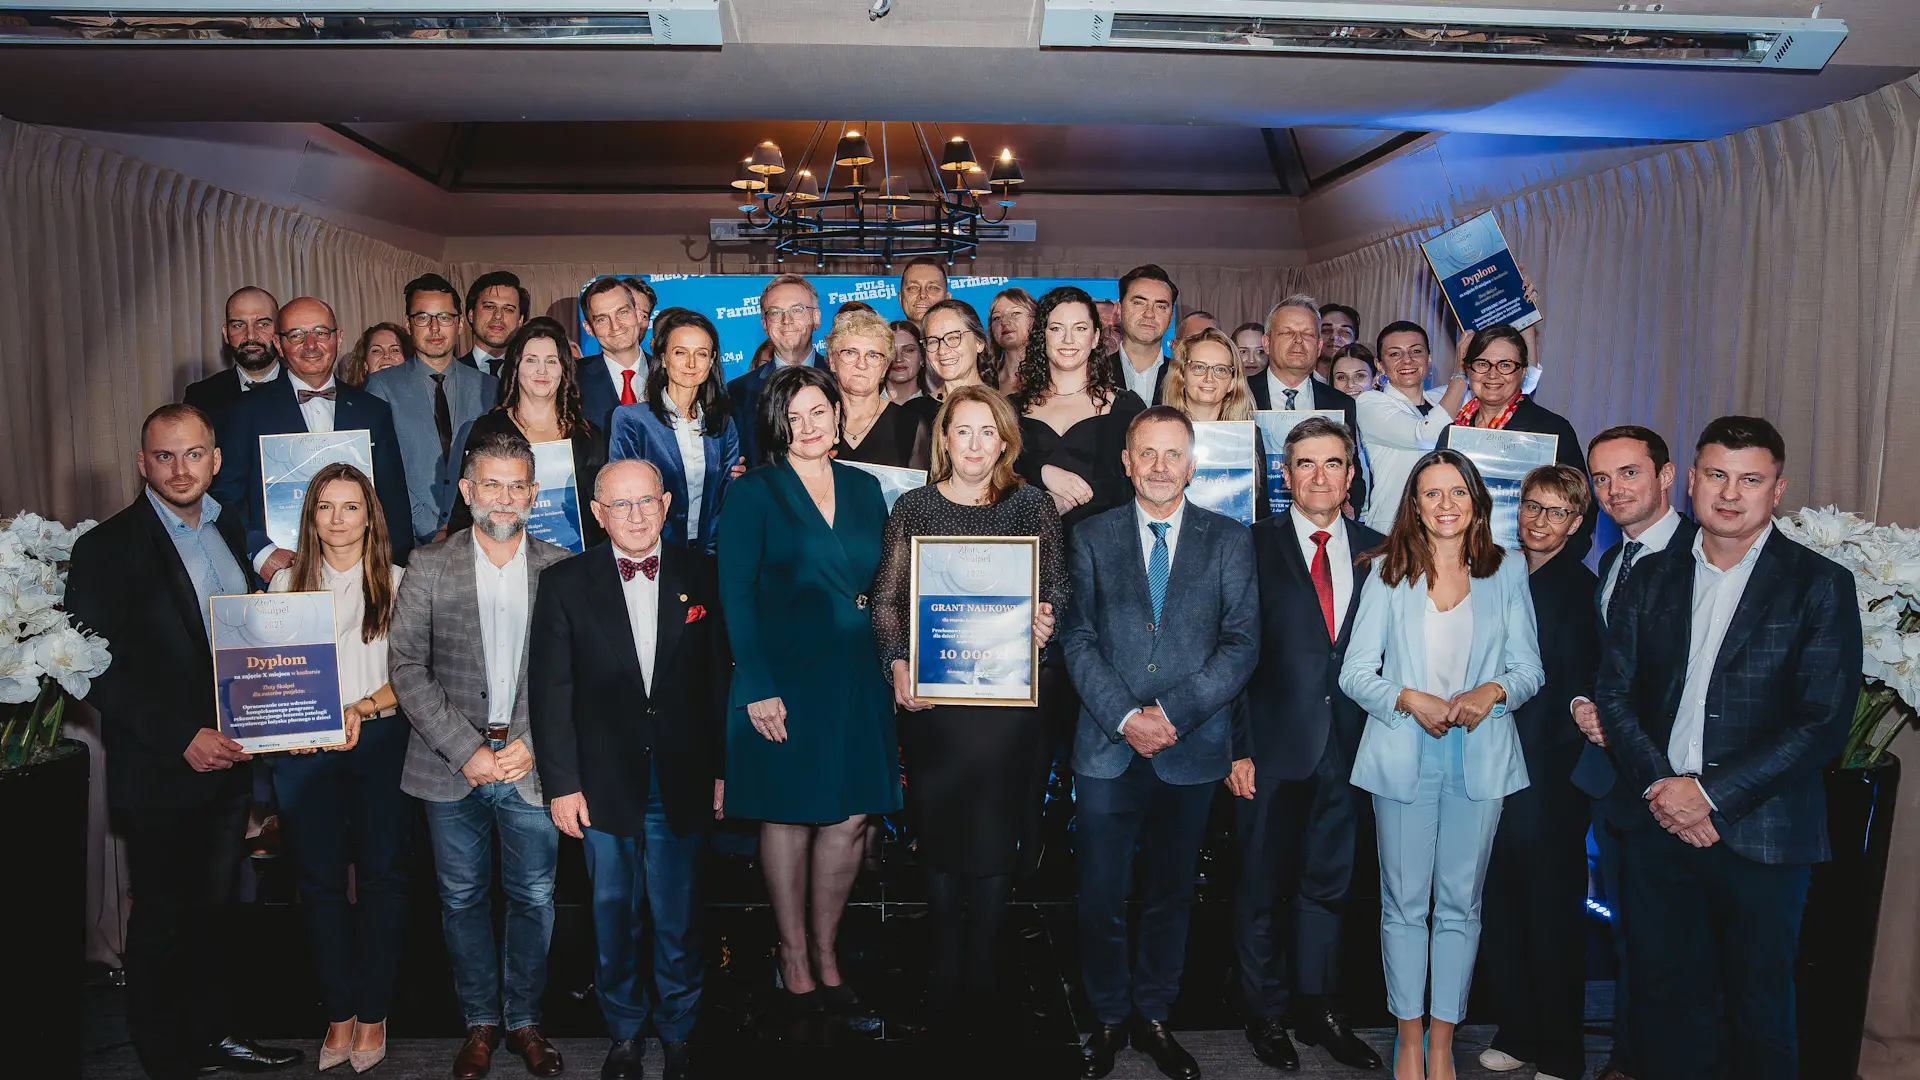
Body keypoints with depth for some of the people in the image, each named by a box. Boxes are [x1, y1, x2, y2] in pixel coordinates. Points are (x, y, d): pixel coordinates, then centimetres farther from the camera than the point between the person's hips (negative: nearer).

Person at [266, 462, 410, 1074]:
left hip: (380, 743, -2)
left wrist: (362, 708, -15)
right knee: (320, 881, 4)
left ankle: (373, 1013, 13)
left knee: (381, 875, 2)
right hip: (303, 750, 2)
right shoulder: (286, 583, 12)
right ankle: (339, 1013, 15)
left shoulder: (398, 582, 4)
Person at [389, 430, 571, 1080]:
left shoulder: (562, 569, 2)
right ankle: (480, 1022, 27)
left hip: (531, 764, 0)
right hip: (452, 765, 0)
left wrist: (532, 745, -10)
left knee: (533, 899, 8)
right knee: (463, 899, 10)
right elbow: (406, 666, -3)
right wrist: (465, 751, -11)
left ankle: (525, 1020, 26)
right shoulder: (429, 567, 2)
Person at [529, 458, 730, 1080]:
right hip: (604, 784, 0)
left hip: (682, 784, 0)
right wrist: (561, 783, -4)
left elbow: (719, 676, 2)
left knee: (679, 920, 10)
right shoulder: (565, 584, -2)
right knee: (614, 918, 13)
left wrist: (723, 769, 2)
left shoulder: (701, 576, 0)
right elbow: (550, 691, -1)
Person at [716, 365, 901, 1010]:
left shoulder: (865, 490, 12)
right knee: (788, 814, 5)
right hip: (783, 676, -4)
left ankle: (826, 952, 23)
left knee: (852, 816, 5)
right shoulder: (753, 492, -2)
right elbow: (735, 595, -6)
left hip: (855, 678, 4)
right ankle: (793, 957, 21)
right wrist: (757, 686, -13)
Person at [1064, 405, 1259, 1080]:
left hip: (1192, 751, 1)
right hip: (1108, 748, 0)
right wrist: (1126, 717, -13)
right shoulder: (1091, 538, 5)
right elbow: (1077, 639, 0)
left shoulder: (1229, 541, 5)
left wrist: (1172, 713, -12)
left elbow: (1242, 643, -2)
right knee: (1101, 896, 4)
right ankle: (1108, 1018, 24)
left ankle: (1153, 1015, 30)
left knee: (1171, 893, 13)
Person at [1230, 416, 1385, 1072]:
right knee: (1263, 887, 9)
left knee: (1328, 883, 15)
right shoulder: (1255, 545, -3)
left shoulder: (1376, 550, 6)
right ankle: (1266, 1013, 25)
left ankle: (1317, 1009, 30)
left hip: (1348, 746, 3)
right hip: (1273, 746, -3)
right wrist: (1237, 746, -10)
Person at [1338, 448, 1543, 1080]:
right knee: (1405, 902, 7)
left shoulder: (1507, 573, 5)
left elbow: (1528, 667, 5)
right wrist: (1410, 700, -18)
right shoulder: (1389, 572, 1)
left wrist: (1491, 691, -16)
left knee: (1460, 904, 8)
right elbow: (1355, 672, -2)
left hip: (1480, 755, 1)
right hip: (1403, 754, -1)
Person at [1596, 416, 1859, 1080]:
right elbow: (1614, 693, 6)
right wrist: (1657, 784, -10)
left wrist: (1709, 794, -14)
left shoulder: (1820, 586, -3)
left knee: (1758, 1012, 9)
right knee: (1665, 998, 11)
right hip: (1659, 824, 3)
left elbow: (1824, 722, -10)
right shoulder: (1652, 582, 9)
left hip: (1760, 834, -3)